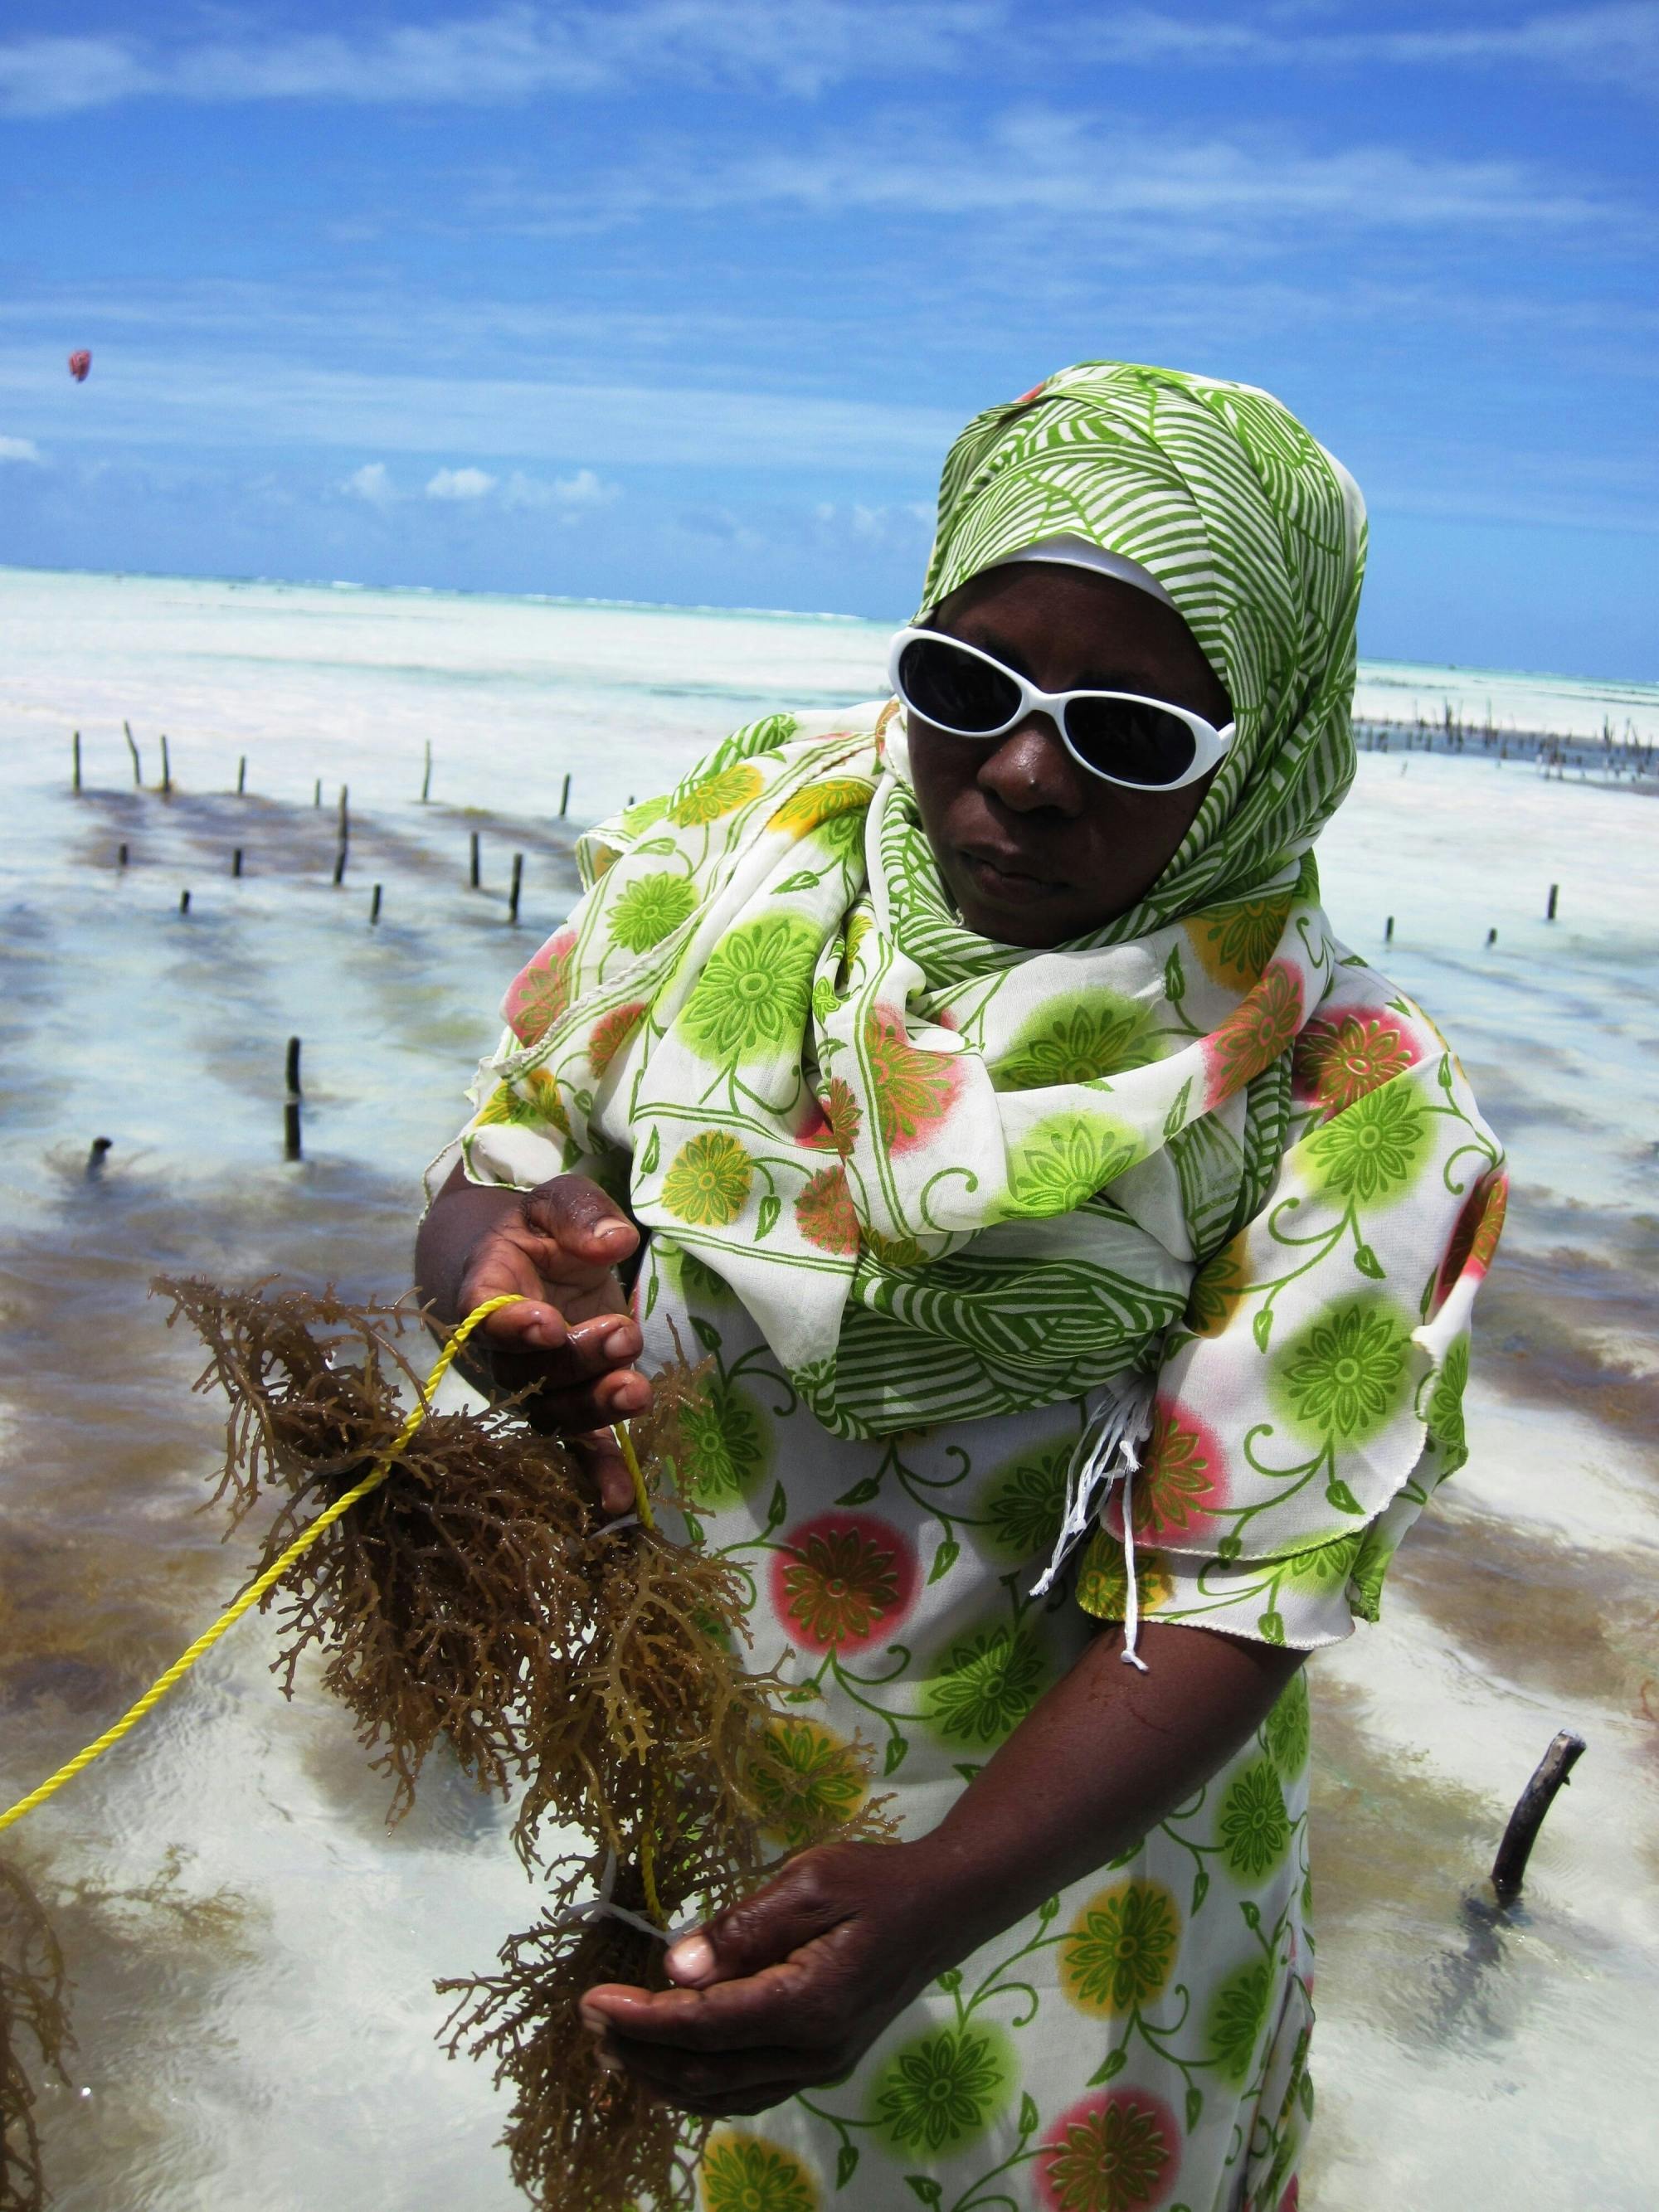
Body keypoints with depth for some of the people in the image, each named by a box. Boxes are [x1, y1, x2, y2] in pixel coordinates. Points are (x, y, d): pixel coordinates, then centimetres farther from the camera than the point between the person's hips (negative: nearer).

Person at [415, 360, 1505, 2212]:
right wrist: (512, 1261, -28)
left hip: (1047, 1854, -3)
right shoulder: (740, 833, -11)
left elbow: (1228, 1599, -21)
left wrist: (923, 1911, -34)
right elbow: (495, 1169, -4)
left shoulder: (1346, 1116, -21)